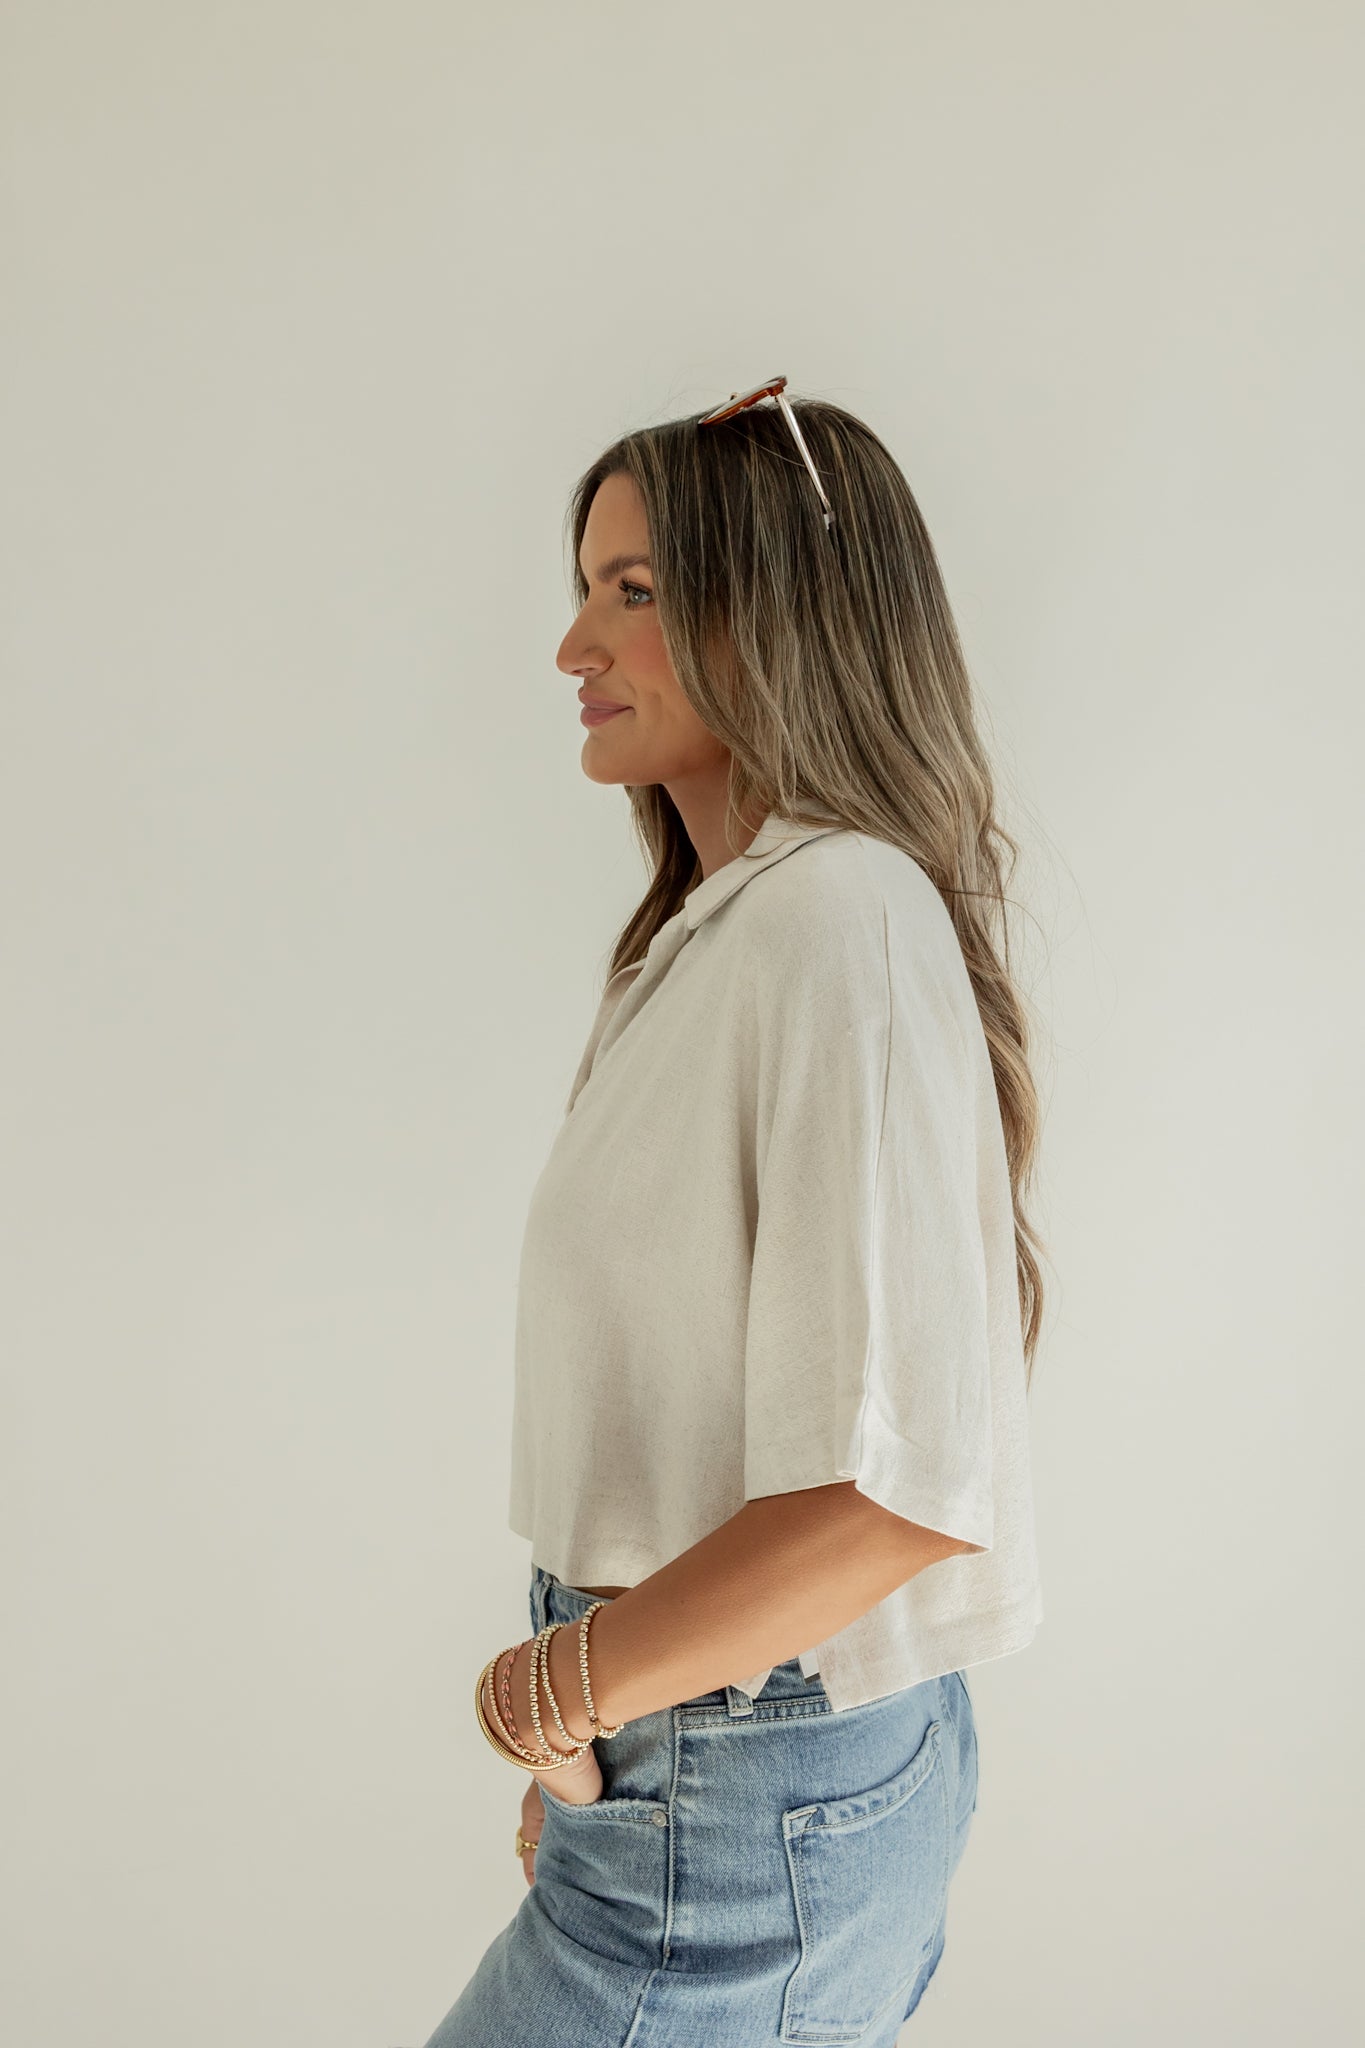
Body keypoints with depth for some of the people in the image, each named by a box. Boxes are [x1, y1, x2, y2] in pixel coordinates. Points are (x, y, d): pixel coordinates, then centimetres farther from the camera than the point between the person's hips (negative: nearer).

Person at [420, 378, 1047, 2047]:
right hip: (707, 1766, 8)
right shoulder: (721, 927, 10)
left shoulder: (845, 923, -21)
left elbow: (896, 1485, -28)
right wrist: (593, 1744, 12)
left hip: (746, 1814, -8)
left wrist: (558, 1689, -15)